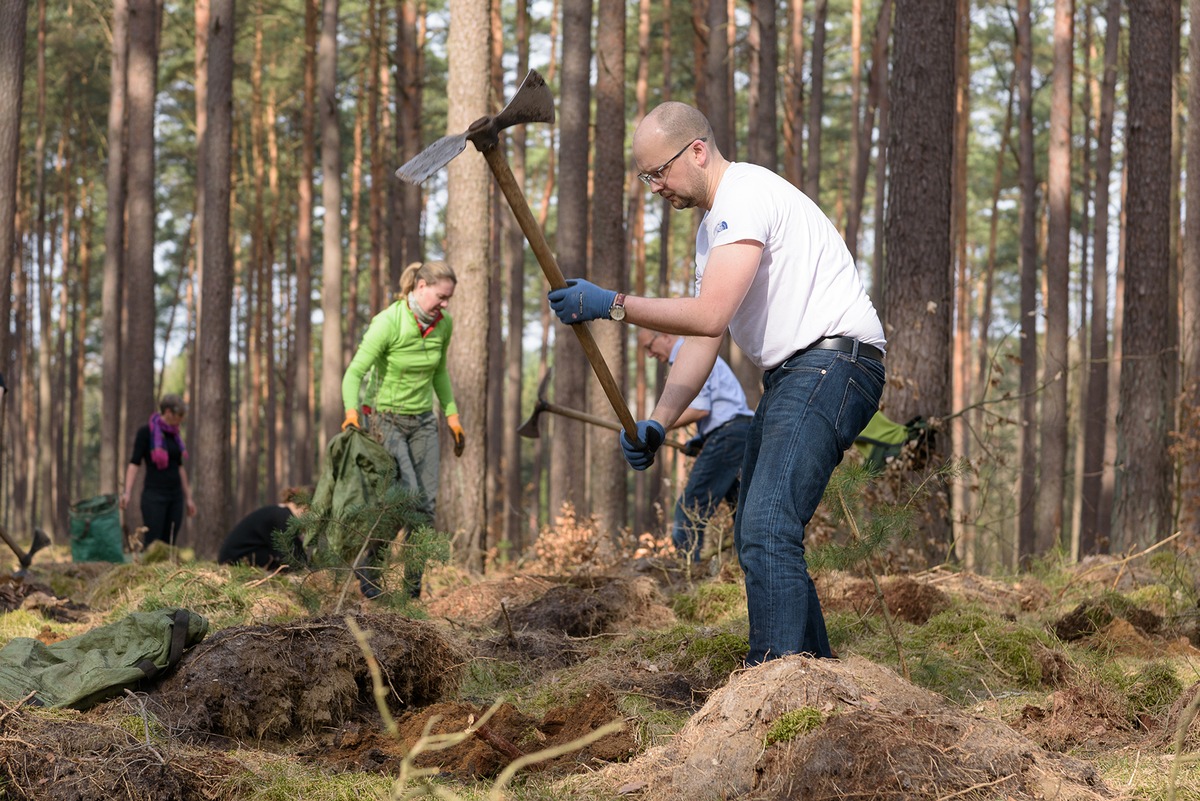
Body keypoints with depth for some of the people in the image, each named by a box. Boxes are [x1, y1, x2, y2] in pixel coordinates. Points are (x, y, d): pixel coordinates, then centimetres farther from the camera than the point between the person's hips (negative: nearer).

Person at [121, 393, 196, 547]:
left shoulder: (175, 434, 12)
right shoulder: (145, 432, -7)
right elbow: (134, 463, -12)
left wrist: (188, 497, 20)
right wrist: (127, 492, -24)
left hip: (175, 495, 6)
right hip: (154, 495, -6)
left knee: (168, 546, 3)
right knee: (152, 545, -10)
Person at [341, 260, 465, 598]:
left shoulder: (443, 324, -3)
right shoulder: (388, 323, -22)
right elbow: (355, 372, -23)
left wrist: (452, 415, 12)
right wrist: (351, 411, -40)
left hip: (423, 422, 6)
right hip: (387, 419, -6)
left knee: (426, 505, -1)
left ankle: (413, 588, 6)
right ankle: (367, 569, 3)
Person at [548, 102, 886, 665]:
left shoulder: (746, 196, -13)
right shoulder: (713, 227, 20)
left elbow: (709, 316, -23)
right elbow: (701, 341, 19)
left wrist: (613, 305, -17)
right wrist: (657, 423, 6)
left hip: (832, 361, -11)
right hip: (790, 377, 11)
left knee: (767, 530, -21)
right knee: (755, 536, 14)